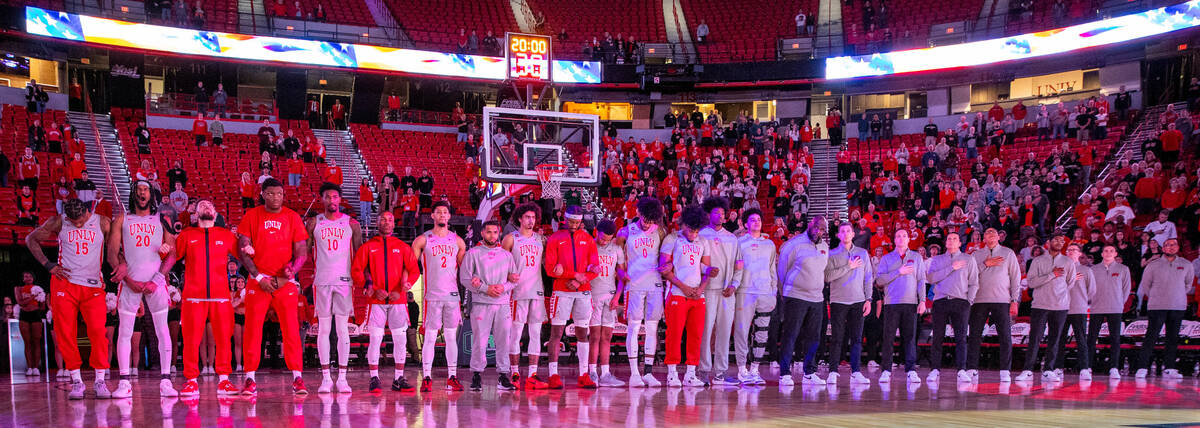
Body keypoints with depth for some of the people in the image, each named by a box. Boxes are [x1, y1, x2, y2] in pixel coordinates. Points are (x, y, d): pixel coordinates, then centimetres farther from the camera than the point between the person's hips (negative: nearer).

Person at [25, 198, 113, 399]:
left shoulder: (102, 223, 1)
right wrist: (49, 265, 3)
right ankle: (76, 381, 5)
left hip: (93, 285, 0)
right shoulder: (59, 222, 2)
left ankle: (100, 381, -3)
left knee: (98, 331, -10)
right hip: (65, 283, 0)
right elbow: (31, 240, 12)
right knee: (65, 333, -3)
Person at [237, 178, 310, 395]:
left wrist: (290, 273, -11)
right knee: (253, 329, -2)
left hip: (286, 281, 0)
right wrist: (259, 277, -8)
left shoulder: (292, 217, 6)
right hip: (258, 281, 0)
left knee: (291, 329, -3)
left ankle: (297, 378, 0)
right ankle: (250, 379, 3)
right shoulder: (252, 216, 4)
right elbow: (244, 250, 2)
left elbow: (302, 252, 6)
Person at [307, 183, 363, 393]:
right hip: (321, 280, 1)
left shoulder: (351, 224, 6)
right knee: (323, 328, 1)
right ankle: (326, 378, 4)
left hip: (344, 280, 0)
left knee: (343, 329, -1)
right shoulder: (314, 223, 8)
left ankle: (342, 378, 2)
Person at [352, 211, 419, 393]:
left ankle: (399, 379, 11)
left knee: (400, 340, 2)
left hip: (398, 301, 2)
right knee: (375, 339, -6)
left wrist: (401, 291, -7)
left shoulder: (403, 247, 11)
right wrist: (373, 289, -10)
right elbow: (356, 271, 2)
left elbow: (414, 271, 6)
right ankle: (374, 380, -1)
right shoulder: (367, 247, 7)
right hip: (376, 302, -2)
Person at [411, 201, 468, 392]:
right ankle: (426, 378, -1)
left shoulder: (457, 241, 12)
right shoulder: (422, 240, 3)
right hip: (432, 295, -3)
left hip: (453, 294, 3)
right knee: (430, 337, -4)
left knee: (451, 336, 5)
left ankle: (453, 377, 9)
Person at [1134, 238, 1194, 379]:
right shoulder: (1154, 265, 1)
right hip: (1157, 307, -3)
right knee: (1151, 337, -8)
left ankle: (1169, 369, 8)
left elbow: (1189, 283, 23)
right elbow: (1145, 284, 9)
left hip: (1178, 308, 3)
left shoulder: (1186, 265, 8)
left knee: (1173, 338, 4)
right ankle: (1142, 367, -8)